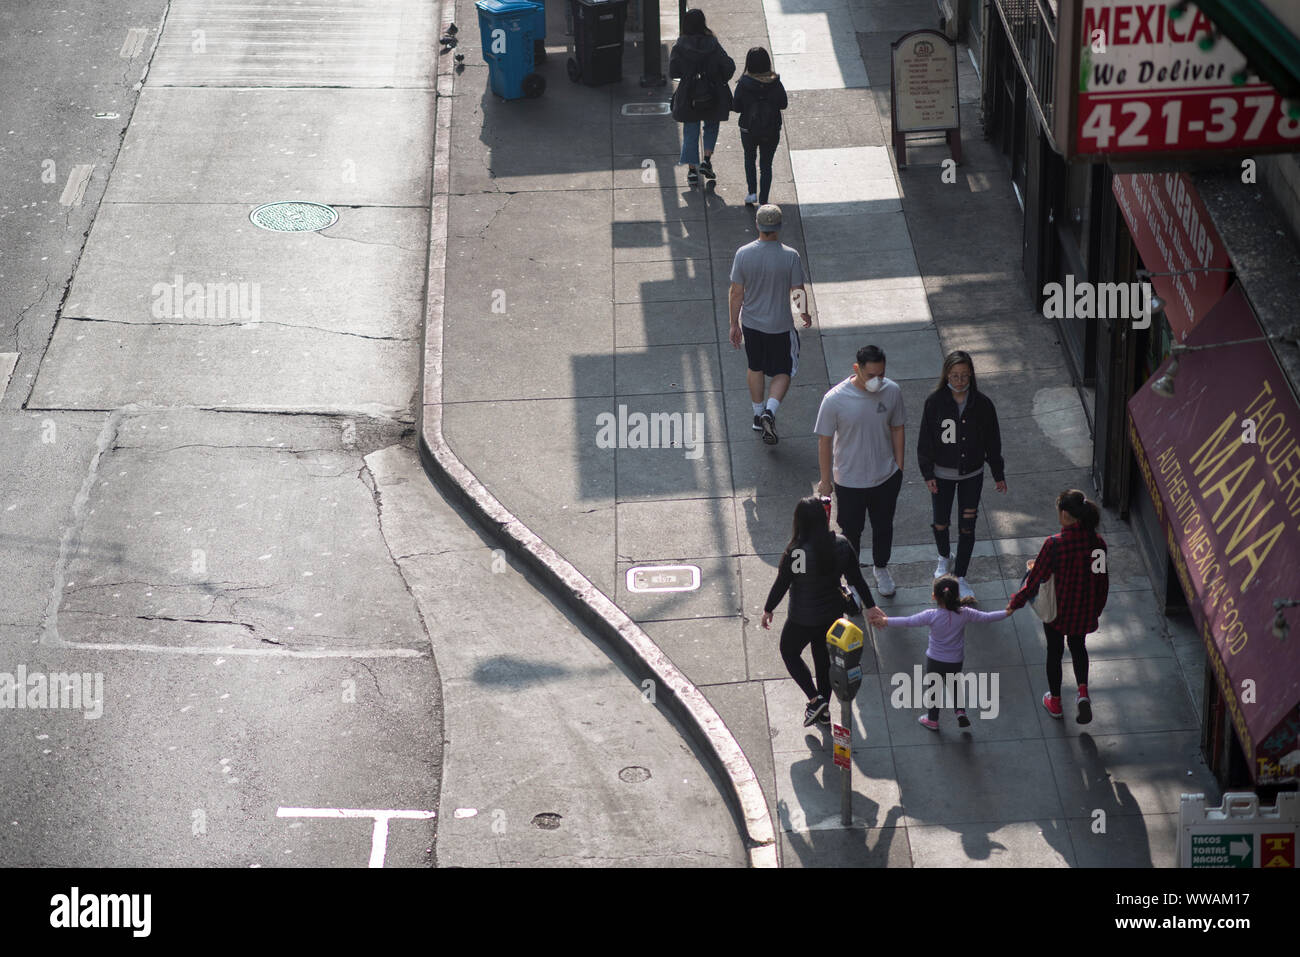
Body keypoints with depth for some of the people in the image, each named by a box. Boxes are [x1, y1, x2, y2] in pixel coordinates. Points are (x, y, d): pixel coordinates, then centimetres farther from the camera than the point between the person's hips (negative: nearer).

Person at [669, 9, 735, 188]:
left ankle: (692, 170, 14)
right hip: (713, 97, 0)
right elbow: (729, 66, -11)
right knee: (711, 127, 24)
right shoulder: (712, 44, -12)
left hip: (689, 98, 0)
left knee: (690, 133, 13)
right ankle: (706, 160, 10)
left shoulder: (679, 47, -13)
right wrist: (721, 79, 8)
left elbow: (673, 72, -11)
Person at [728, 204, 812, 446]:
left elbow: (736, 293, -7)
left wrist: (734, 324, 5)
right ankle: (770, 410, -9)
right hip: (780, 326, -3)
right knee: (783, 372, 13)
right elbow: (799, 291, -10)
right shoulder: (790, 256, -19)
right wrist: (804, 313, 11)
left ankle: (758, 415, 34)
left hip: (751, 323, 3)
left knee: (756, 369, 23)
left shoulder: (743, 254, -13)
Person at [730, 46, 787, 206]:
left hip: (749, 130, 0)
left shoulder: (743, 84, -17)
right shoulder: (775, 83, -14)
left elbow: (737, 107, -11)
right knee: (766, 165, 13)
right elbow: (784, 104, -3)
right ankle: (763, 201, 13)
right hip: (771, 131, 1)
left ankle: (752, 192, 14)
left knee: (749, 158, 26)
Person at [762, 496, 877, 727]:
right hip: (833, 613, 5)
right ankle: (824, 710, 38)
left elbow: (780, 585, -16)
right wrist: (871, 607, 8)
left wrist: (768, 610, 1)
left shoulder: (795, 554, -28)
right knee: (824, 657, 25)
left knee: (789, 652, 22)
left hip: (803, 619, -5)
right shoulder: (841, 545, -14)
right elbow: (857, 578, -5)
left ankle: (815, 699, 10)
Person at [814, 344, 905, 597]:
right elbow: (825, 441, -13)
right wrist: (825, 481, -6)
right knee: (851, 531, 15)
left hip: (886, 477, 3)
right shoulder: (835, 400, -25)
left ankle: (881, 568, 49)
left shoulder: (892, 391, -15)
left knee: (884, 526, 23)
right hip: (850, 480, -3)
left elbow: (897, 429, 1)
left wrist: (899, 468, 6)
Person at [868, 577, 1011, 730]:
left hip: (935, 661, -2)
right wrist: (1006, 613, 8)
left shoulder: (932, 616, -23)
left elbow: (907, 622, -21)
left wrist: (885, 621, -11)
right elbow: (986, 617, -8)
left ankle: (933, 720, 35)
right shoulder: (964, 614, -17)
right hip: (956, 662, 2)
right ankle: (960, 711, 14)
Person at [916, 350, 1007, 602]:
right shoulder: (935, 402, -13)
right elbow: (925, 440, -6)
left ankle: (960, 577, 17)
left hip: (972, 474, 0)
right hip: (942, 474, 0)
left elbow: (992, 441, 0)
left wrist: (998, 474, 6)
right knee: (941, 523, 14)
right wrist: (927, 474, -8)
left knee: (967, 527, 3)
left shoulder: (982, 404, -10)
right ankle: (944, 558, 45)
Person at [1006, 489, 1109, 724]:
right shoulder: (1097, 543, -15)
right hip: (1084, 611, 3)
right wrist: (1096, 610, 14)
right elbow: (1102, 581, -3)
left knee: (1054, 652, 21)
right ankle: (1083, 691, 10)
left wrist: (1015, 603, -2)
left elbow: (1037, 578, -18)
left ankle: (1055, 702, 37)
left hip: (1057, 610, -3)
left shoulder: (1054, 544, -27)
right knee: (1078, 645, 30)